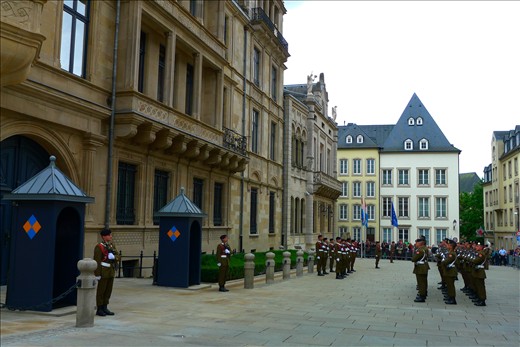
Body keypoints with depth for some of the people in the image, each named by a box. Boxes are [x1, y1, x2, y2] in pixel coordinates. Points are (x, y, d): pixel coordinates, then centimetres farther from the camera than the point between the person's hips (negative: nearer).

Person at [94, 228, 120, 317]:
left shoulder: (112, 245, 10)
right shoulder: (99, 247, -12)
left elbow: (118, 257, 6)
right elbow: (97, 261, -15)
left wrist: (113, 257, -16)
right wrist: (97, 274, -18)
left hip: (111, 272, 7)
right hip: (103, 272, -7)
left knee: (108, 291, 11)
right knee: (101, 291, 1)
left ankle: (105, 308, 20)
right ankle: (99, 309, 9)